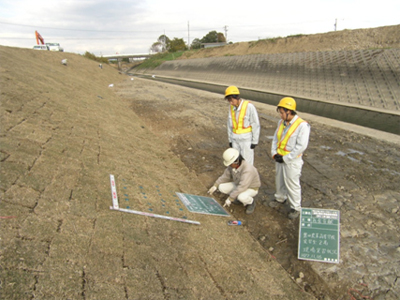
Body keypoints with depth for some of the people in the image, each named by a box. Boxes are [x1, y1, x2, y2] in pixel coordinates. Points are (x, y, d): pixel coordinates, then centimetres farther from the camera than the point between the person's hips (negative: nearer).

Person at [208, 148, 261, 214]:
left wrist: (230, 198, -36)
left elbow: (242, 187, -42)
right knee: (221, 187, -8)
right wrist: (215, 186, -10)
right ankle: (239, 197, 10)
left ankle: (251, 201, -4)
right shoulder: (233, 164, -16)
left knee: (241, 197, -39)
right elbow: (226, 176, -2)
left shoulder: (248, 170, -40)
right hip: (239, 185, 7)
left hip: (251, 188, -7)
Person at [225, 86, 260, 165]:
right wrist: (230, 140, 9)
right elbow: (230, 124, 8)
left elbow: (256, 125, -15)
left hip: (247, 139, -6)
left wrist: (254, 141, -13)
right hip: (236, 139, 6)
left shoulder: (249, 106, -20)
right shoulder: (232, 107, 0)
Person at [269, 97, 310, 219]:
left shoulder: (302, 125, -19)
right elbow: (276, 138, 10)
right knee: (279, 180, 21)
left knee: (292, 184, 5)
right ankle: (280, 198, 45)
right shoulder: (281, 122, 3)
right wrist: (274, 153, -4)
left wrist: (286, 158, -18)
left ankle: (296, 207, 23)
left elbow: (301, 146, -22)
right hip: (279, 158, 7)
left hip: (292, 161, -7)